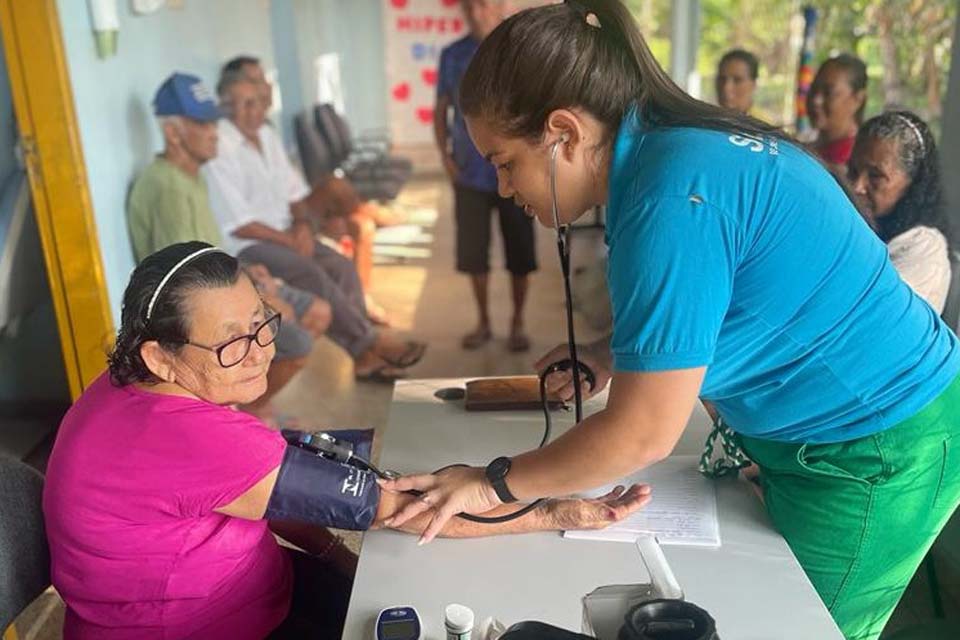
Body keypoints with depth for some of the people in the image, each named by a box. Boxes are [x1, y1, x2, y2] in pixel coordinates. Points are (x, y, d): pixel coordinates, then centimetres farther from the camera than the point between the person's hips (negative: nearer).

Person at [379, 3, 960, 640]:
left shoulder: (673, 197, -30)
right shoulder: (675, 143, -2)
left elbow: (644, 434, -26)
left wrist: (495, 484, -14)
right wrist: (612, 356, 0)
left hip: (876, 459, -8)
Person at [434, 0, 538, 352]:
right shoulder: (452, 55, 2)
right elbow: (441, 110, 11)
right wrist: (445, 156, 1)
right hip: (470, 174, 2)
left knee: (519, 253, 5)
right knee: (473, 253, 7)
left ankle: (518, 323, 24)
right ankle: (483, 322, 25)